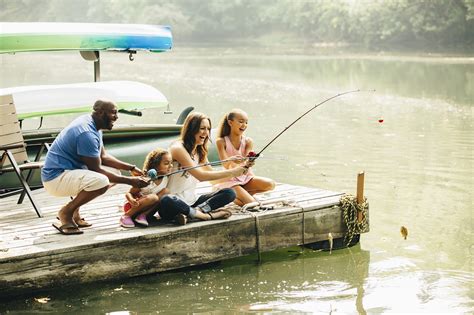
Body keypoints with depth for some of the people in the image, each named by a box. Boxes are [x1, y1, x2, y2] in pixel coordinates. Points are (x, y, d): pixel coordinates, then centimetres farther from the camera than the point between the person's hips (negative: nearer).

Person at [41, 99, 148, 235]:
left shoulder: (92, 126, 9)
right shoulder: (86, 133, -23)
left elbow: (103, 156, 17)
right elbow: (96, 170, -18)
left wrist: (131, 168, 6)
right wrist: (130, 181, -15)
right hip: (55, 179, -11)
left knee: (114, 171, 12)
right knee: (101, 181, -33)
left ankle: (74, 213, 12)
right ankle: (66, 212, -9)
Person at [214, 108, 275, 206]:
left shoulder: (248, 141, -1)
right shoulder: (222, 141, -10)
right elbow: (225, 165, -19)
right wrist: (231, 161, -44)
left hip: (245, 177, 5)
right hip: (230, 179, -5)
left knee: (270, 184, -20)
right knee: (252, 204, -25)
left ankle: (237, 194, -7)